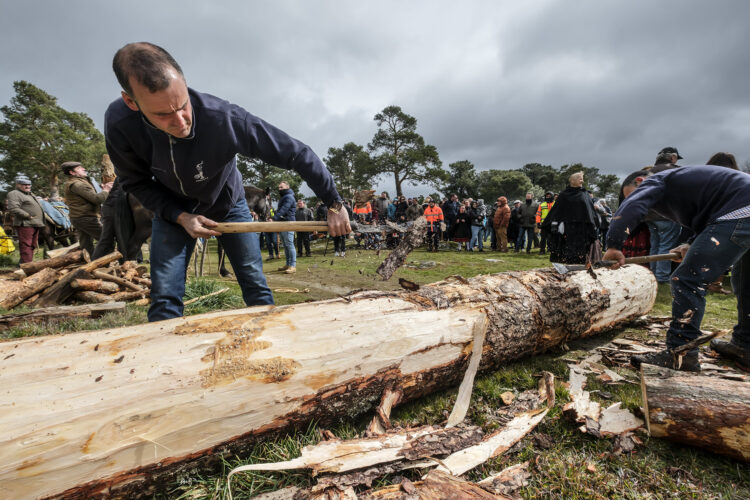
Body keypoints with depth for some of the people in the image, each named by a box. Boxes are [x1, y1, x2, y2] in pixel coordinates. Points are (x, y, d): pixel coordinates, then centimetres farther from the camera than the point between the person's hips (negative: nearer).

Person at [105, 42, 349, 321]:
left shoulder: (224, 118, -35)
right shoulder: (120, 123, -25)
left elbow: (296, 154, -31)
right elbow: (136, 183, -8)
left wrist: (334, 204, -29)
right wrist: (181, 217, -22)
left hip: (228, 204, -1)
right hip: (173, 211, 2)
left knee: (256, 288, -2)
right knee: (164, 297, -8)